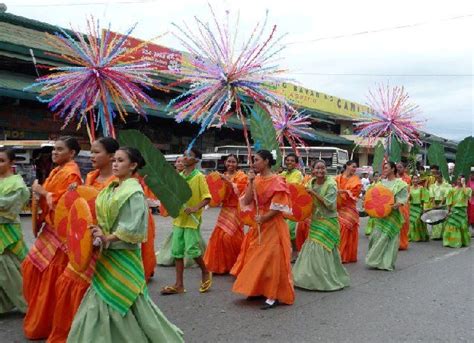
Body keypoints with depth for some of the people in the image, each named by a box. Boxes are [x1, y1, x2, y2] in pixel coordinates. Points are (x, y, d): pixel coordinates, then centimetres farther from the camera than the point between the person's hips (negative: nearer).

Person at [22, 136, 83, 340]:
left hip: (61, 231, -10)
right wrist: (39, 193, 1)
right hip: (50, 227, 10)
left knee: (52, 277, 0)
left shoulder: (70, 173, -17)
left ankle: (45, 324, 16)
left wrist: (42, 192, -13)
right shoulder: (57, 171, 12)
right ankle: (39, 315, 33)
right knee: (32, 267, 17)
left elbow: (63, 203, -23)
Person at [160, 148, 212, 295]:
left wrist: (195, 208, -25)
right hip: (179, 219, 6)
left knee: (192, 249, -8)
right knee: (177, 251, 5)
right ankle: (179, 284, 13)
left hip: (192, 220, -6)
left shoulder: (199, 176, -8)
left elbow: (207, 198, -11)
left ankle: (205, 272, 20)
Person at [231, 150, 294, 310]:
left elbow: (279, 207, -15)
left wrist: (264, 218, -20)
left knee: (271, 259, -5)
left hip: (272, 225, -7)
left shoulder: (277, 181, -11)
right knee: (256, 258, 12)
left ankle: (274, 296, 2)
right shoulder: (256, 180, 8)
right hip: (258, 224, 7)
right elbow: (247, 201, 0)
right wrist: (251, 182, -7)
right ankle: (259, 290, 26)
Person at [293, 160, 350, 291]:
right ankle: (312, 277, 24)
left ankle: (327, 279, 10)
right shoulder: (311, 183, 5)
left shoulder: (331, 184, -13)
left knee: (324, 250, -5)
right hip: (315, 220, 6)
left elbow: (330, 204, -21)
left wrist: (314, 193, -22)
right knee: (312, 249, 10)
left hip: (328, 221, -6)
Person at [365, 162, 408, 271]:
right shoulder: (382, 182, 12)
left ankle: (387, 262, 7)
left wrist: (398, 204, -27)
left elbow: (404, 197, -10)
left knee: (389, 237, -2)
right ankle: (377, 260, 15)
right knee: (377, 235, 4)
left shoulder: (400, 183, -4)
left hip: (392, 214, -5)